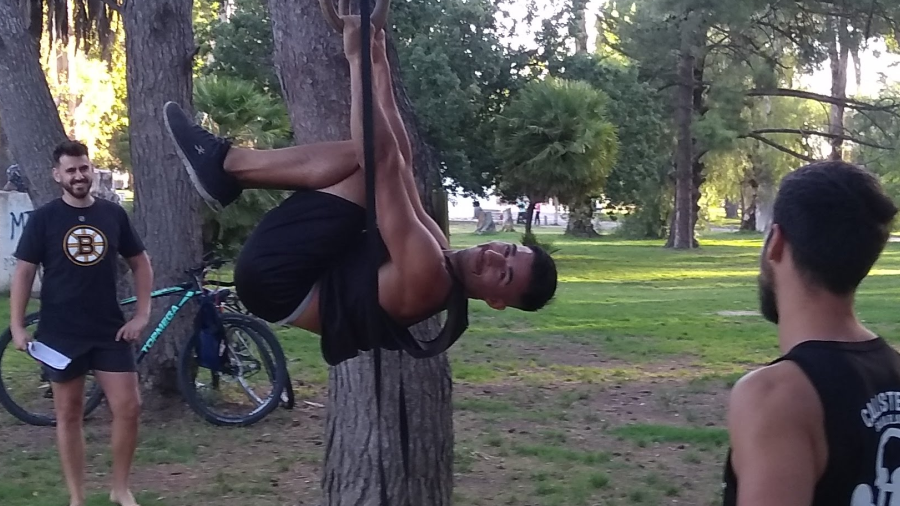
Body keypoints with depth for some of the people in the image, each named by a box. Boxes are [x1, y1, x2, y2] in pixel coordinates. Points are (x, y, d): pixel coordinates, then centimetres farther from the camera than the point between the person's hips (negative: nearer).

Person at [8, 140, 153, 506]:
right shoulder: (44, 218, -3)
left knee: (128, 408, -2)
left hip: (110, 331, 2)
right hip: (61, 333, -2)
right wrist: (17, 327, -8)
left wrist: (142, 315, 3)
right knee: (68, 414, 6)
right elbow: (24, 272, -2)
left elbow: (141, 263, 11)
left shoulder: (113, 214, 3)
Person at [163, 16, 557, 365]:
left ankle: (223, 162, -5)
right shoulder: (434, 252, 4)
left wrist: (357, 59, -24)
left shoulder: (425, 278, -23)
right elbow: (401, 161, 9)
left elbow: (384, 161, -27)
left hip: (272, 276, -9)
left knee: (370, 162, -19)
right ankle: (227, 169, 6)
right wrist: (379, 66, 9)